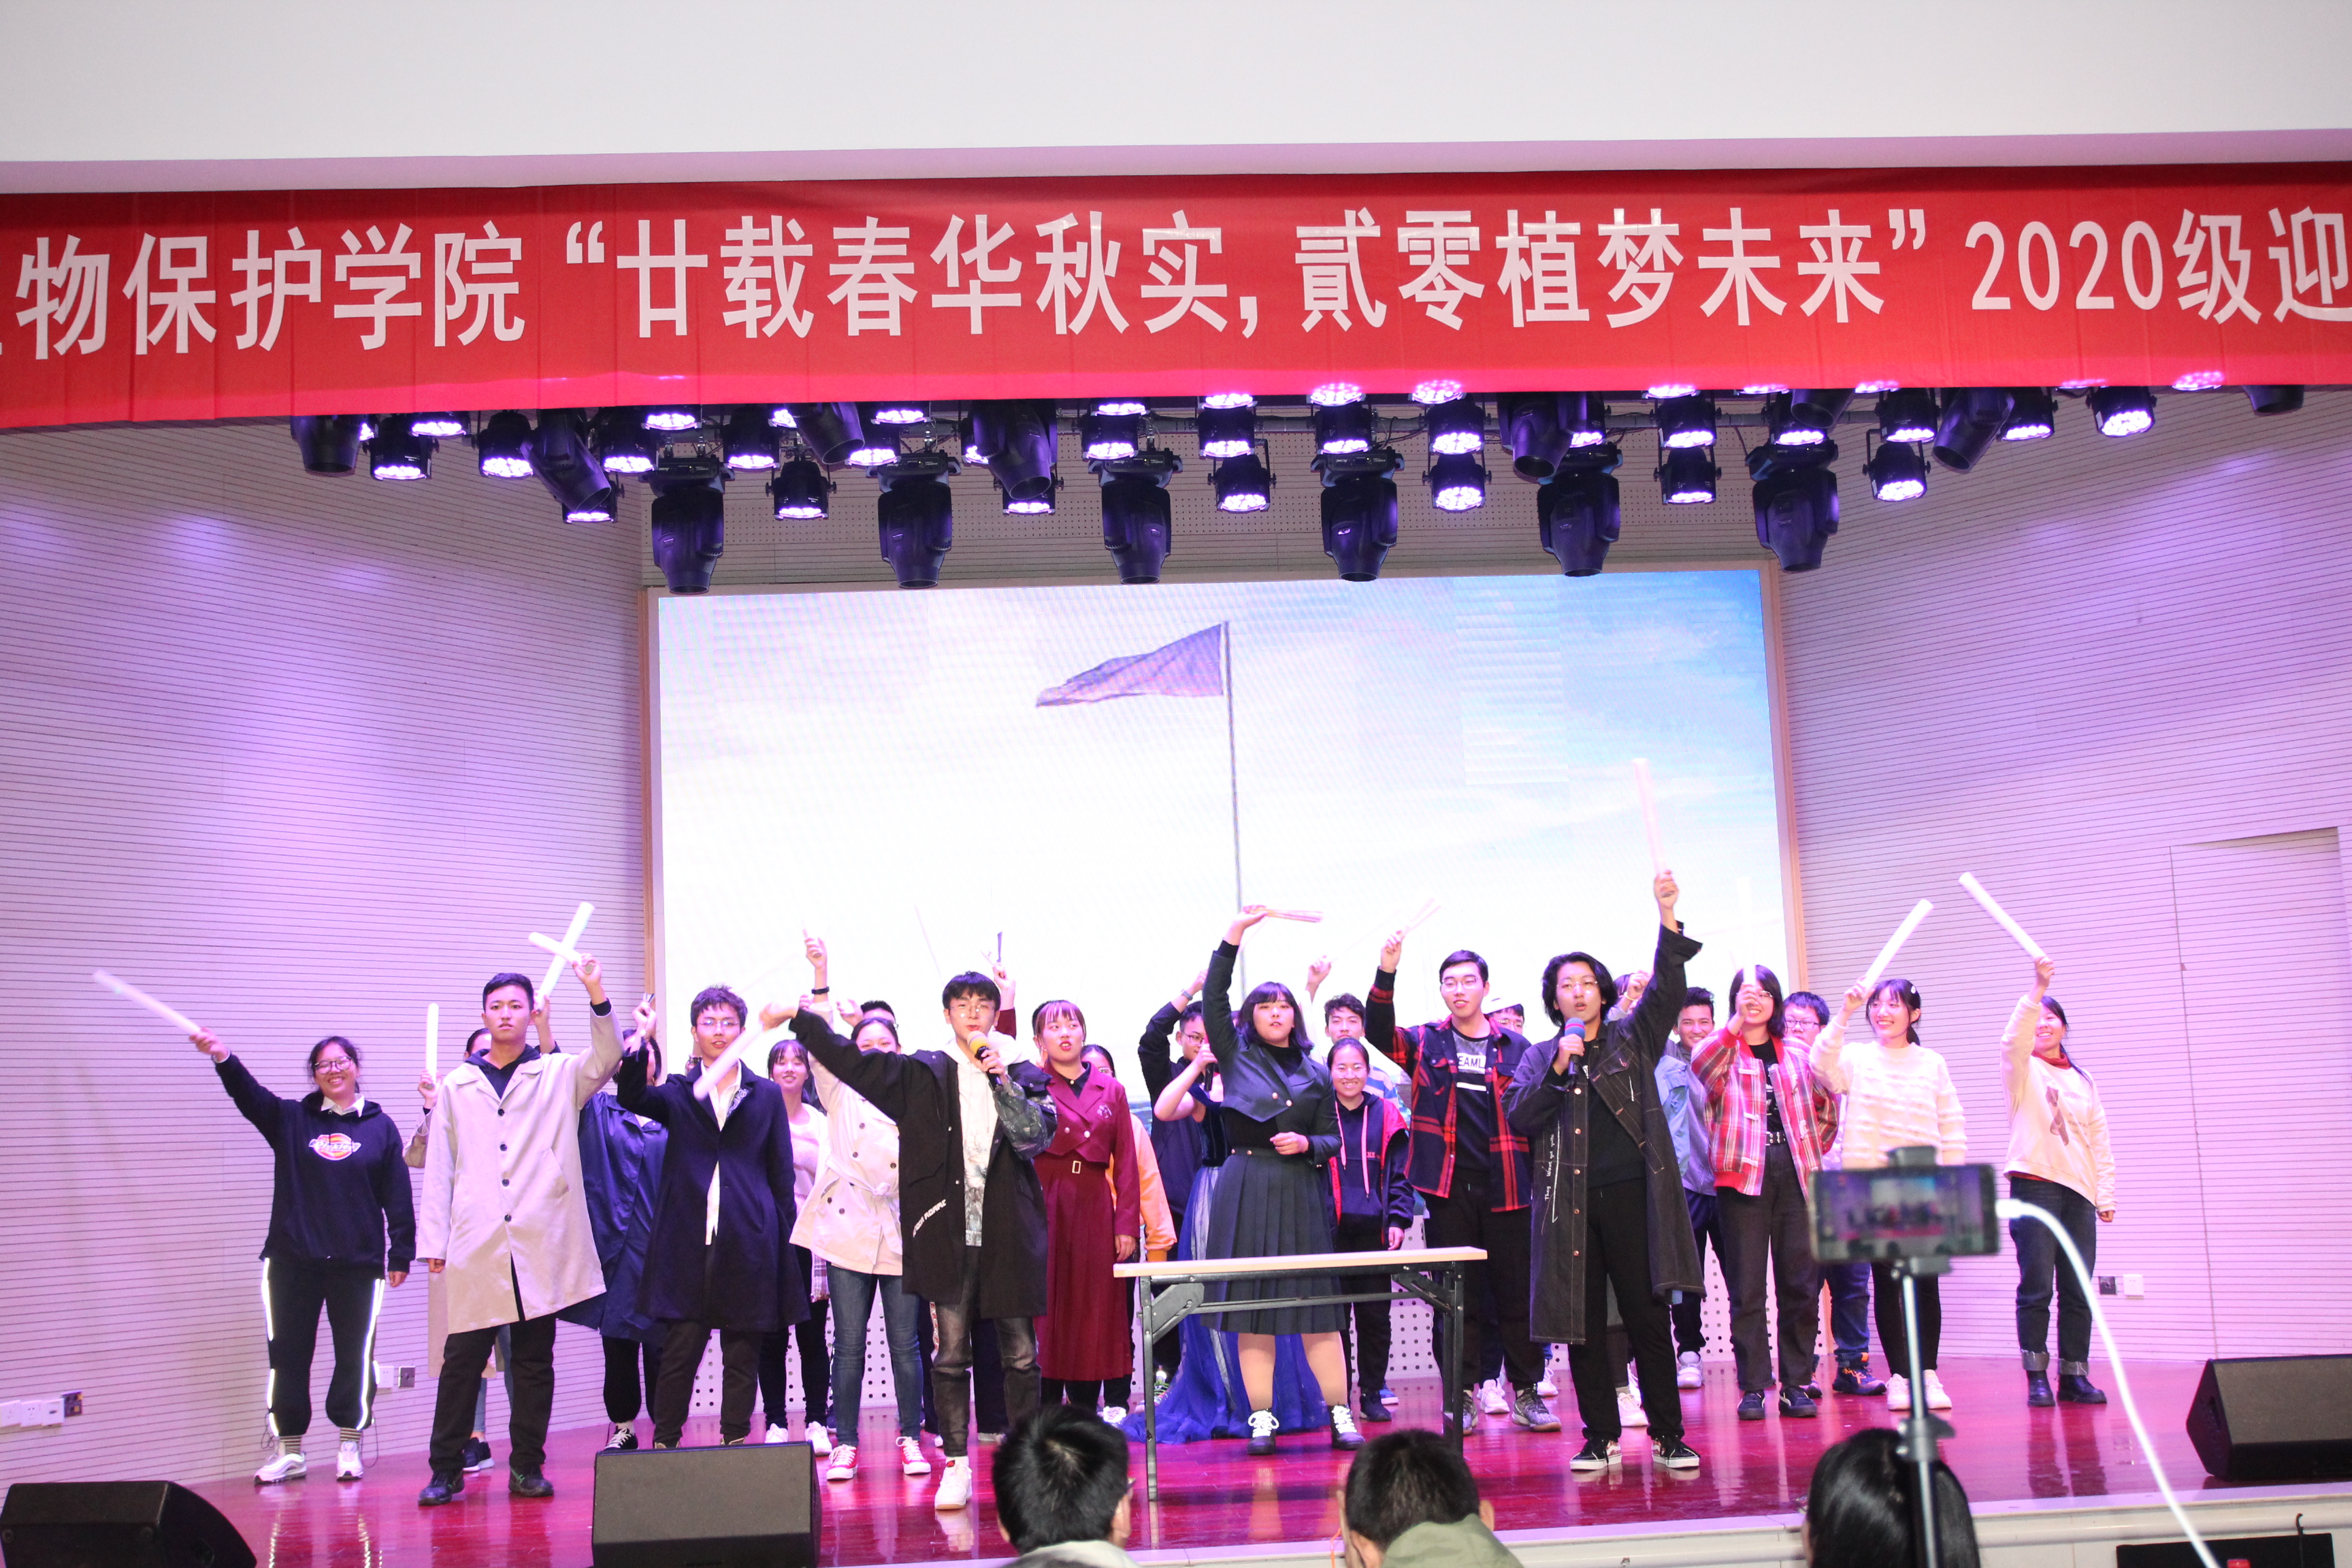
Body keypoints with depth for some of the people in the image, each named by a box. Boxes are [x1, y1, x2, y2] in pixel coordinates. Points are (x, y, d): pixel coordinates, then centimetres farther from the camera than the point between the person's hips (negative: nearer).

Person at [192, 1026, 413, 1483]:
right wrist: (223, 1058, -29)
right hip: (293, 1262, 1)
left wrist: (401, 1253, 2)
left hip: (358, 1262, -1)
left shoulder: (379, 1126, 5)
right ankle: (290, 1451, 13)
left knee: (355, 1356, 2)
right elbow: (249, 1094, -10)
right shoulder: (291, 1120, 7)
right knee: (288, 1355, 4)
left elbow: (397, 1195, 5)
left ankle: (349, 1446, 14)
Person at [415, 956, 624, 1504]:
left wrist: (597, 994, -24)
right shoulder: (457, 1085, 12)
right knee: (462, 1360, -1)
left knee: (535, 1360, 5)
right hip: (477, 1247, 0)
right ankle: (446, 1470, 7)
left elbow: (605, 1059, -9)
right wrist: (434, 1241, 4)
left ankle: (527, 1467, 13)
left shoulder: (558, 1077, 10)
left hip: (541, 1244, 0)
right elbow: (438, 1168, 11)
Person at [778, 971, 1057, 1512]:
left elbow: (1036, 1136, -3)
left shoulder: (1020, 1075, 9)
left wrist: (1002, 1082, -12)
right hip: (949, 1233, 0)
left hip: (1009, 1233, 0)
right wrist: (801, 1015, 3)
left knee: (1020, 1353, 4)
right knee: (951, 1353, 0)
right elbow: (848, 1059, 8)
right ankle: (955, 1465, 8)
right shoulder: (921, 1073, 9)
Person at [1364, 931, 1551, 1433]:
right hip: (1449, 1187, 0)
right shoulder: (1425, 1043, 9)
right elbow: (1378, 1032, -9)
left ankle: (1527, 1392, 13)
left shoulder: (1516, 1047, 9)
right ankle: (1460, 1396, 9)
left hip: (1507, 1187, 0)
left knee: (1517, 1292, 4)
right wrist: (1386, 975, -23)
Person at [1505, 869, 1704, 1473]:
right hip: (1570, 1201, 1)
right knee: (1582, 1322, 3)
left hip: (1631, 1194, -1)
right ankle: (1601, 1436, 11)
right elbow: (1518, 1118, 0)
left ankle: (1668, 1435, 4)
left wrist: (1667, 916, -16)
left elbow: (1666, 991, -4)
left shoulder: (1631, 1039, 11)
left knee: (1648, 1316, -2)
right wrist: (1559, 1067, -10)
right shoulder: (1539, 1058, 14)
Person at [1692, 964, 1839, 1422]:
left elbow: (1827, 1105, 26)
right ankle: (1753, 1387, 2)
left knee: (1800, 1281, 1)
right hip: (1742, 1174, -2)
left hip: (1796, 1174, 2)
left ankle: (1797, 1383, 9)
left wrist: (1811, 1152, 15)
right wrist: (1737, 1021, -28)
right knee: (1747, 1285, -2)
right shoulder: (1726, 1053, 6)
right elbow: (1700, 1063, -18)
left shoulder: (1797, 1055, 16)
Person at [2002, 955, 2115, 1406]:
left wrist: (2106, 1194, 11)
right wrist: (2038, 989, -29)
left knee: (2078, 1290, 2)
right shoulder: (2022, 1068, 7)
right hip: (2033, 1184, -4)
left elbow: (2099, 1141, 19)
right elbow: (2016, 1036, -16)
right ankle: (2036, 1377, -4)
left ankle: (2074, 1376, 8)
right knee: (2036, 1287, -9)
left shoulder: (2082, 1080, 20)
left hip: (2078, 1191, 4)